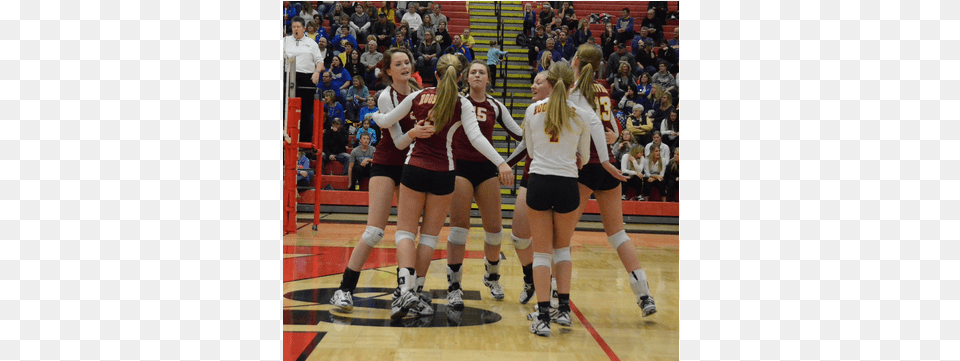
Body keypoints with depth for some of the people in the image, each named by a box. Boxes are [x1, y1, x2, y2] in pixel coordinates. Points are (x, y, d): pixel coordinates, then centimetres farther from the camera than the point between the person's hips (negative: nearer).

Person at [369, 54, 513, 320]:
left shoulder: (418, 96, 3)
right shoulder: (462, 105, -2)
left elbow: (385, 122, 11)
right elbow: (476, 138, -15)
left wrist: (373, 114, 33)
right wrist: (500, 163, -18)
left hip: (414, 168, 1)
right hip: (443, 173, -1)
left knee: (405, 231, 3)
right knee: (430, 236, 11)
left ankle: (406, 290, -19)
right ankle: (416, 292, 9)